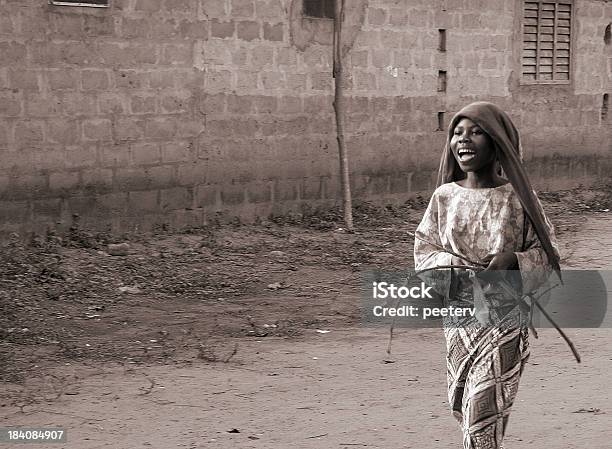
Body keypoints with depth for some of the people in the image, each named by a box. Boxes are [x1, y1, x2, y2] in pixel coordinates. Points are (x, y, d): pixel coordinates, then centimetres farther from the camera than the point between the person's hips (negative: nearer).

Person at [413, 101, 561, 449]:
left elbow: (548, 254, 0)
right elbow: (424, 249, 7)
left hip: (504, 317, -3)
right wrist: (450, 266, -13)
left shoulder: (517, 198, -5)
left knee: (484, 410, -8)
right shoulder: (445, 197, 3)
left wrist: (514, 260, -19)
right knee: (462, 404, 11)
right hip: (458, 314, 3)